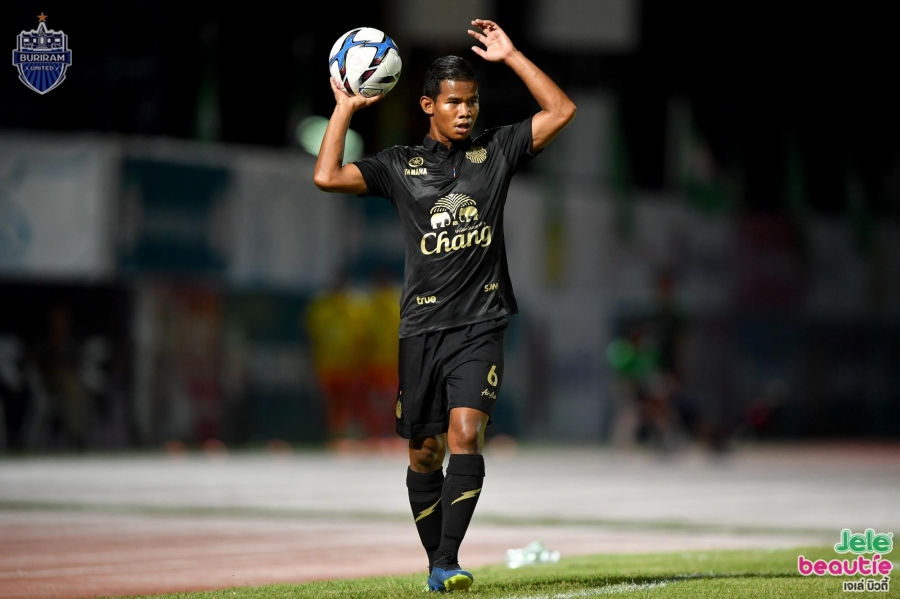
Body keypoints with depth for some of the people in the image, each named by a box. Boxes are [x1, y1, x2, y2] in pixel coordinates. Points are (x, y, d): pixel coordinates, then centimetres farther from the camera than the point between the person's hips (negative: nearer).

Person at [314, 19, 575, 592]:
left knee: (465, 433, -18)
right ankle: (434, 565, 19)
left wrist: (510, 56, 0)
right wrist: (345, 109, 2)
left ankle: (448, 560, -21)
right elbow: (327, 177, -2)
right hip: (421, 326, 1)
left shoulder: (496, 151, 9)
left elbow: (562, 111, 3)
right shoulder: (400, 164, 8)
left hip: (480, 325, -1)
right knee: (424, 451, 5)